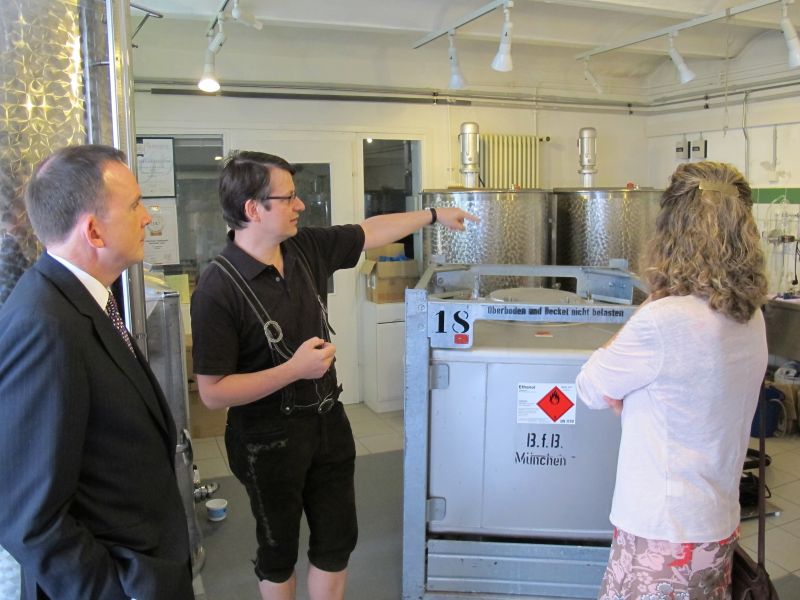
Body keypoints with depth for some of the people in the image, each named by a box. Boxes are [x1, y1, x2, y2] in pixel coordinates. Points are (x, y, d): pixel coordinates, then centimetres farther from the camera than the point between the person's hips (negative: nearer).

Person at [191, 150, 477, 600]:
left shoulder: (307, 247, -6)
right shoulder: (218, 288, -23)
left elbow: (371, 232, 11)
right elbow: (213, 393, -22)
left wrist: (434, 215, 17)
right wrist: (294, 369, -28)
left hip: (329, 422, 6)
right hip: (269, 440, -5)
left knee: (337, 540, 18)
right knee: (279, 550, 17)